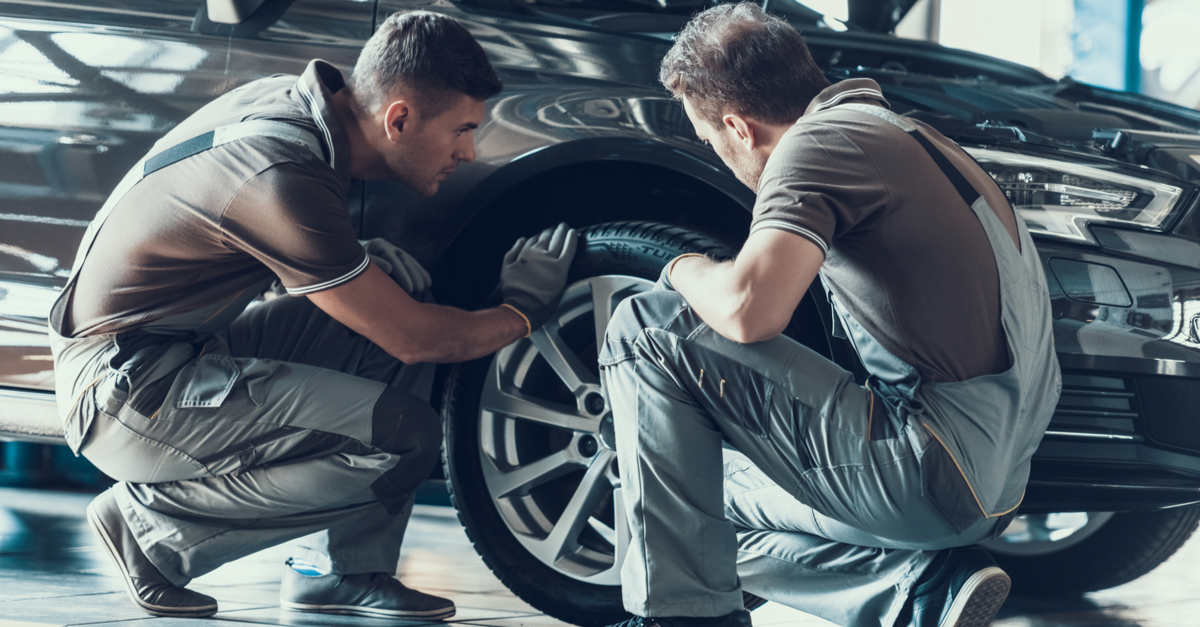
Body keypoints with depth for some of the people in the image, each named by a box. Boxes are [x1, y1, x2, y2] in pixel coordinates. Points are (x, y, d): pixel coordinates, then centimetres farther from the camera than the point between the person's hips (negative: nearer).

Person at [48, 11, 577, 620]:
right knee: (402, 436, -21)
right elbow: (414, 338, -17)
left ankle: (337, 571, 4)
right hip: (122, 394, -10)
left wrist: (362, 261, 5)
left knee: (402, 295, 2)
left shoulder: (292, 99, 1)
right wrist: (522, 311, 0)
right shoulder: (282, 178, -26)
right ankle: (151, 522, -6)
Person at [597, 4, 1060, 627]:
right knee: (711, 506, 25)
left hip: (934, 468, -10)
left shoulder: (816, 143, -11)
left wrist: (687, 271, -4)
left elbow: (749, 310, -27)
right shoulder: (903, 133, 19)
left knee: (645, 333, -6)